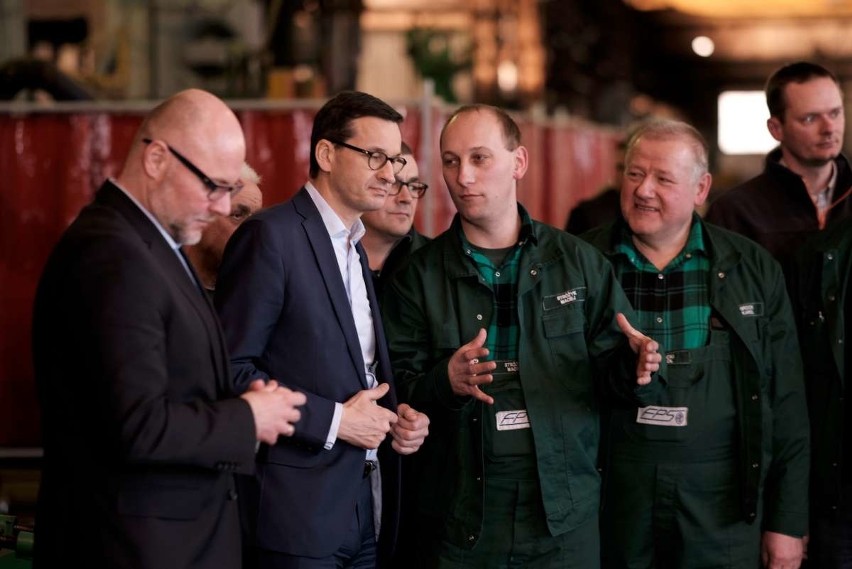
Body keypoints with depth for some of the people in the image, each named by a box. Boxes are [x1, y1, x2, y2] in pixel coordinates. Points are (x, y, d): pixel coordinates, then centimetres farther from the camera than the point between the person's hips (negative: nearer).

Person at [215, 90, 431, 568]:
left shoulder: (356, 250, 17)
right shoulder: (271, 235, -10)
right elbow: (231, 368, -17)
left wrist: (397, 418, 3)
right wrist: (333, 420, -16)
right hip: (302, 509, -8)